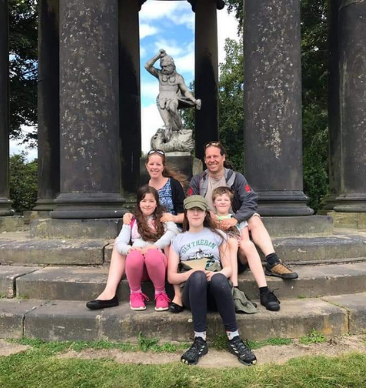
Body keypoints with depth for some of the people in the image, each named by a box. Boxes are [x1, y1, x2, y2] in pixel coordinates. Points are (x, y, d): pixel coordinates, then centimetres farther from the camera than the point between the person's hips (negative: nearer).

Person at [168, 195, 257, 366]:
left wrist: (217, 274, -15)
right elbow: (171, 277, 8)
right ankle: (200, 340, -32)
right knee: (198, 276, -36)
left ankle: (233, 339, -27)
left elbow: (228, 267, 9)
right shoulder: (178, 240, 17)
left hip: (216, 291, 0)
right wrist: (191, 273, -13)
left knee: (218, 279, -36)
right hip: (192, 290, 0)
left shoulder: (217, 235, 18)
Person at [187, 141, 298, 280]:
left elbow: (251, 201, -12)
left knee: (254, 220, -26)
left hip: (234, 225, 1)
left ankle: (273, 262, -32)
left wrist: (235, 219, -28)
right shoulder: (197, 181, 4)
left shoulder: (236, 177, 2)